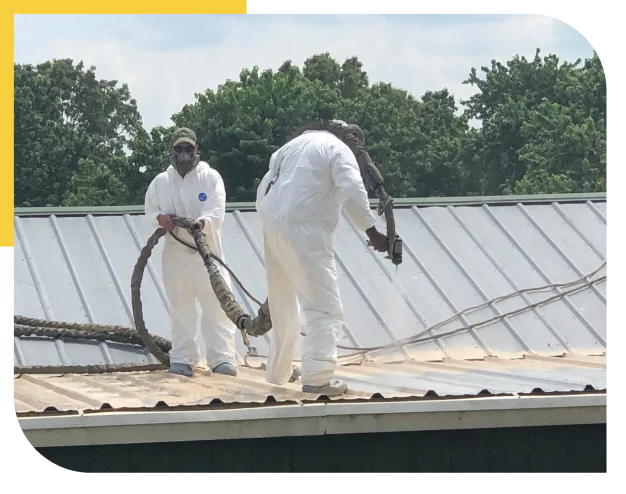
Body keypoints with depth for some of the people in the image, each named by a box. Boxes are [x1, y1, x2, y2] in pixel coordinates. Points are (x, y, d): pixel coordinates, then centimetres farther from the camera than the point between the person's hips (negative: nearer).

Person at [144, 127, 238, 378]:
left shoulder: (211, 177, -1)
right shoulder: (161, 181, 8)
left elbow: (216, 211, -12)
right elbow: (149, 210, 13)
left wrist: (202, 223, -34)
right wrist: (160, 217, -12)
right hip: (175, 252, 2)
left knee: (216, 305, -5)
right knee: (181, 308, 6)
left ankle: (222, 358, -3)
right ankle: (183, 358, 12)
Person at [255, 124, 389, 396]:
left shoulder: (295, 144, 26)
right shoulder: (338, 150, 3)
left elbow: (264, 189, 24)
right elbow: (352, 192, -14)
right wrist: (372, 232, -14)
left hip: (273, 229, 8)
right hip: (304, 231, -8)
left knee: (283, 309, 21)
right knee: (325, 308, -9)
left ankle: (277, 376, 30)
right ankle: (317, 378, -22)